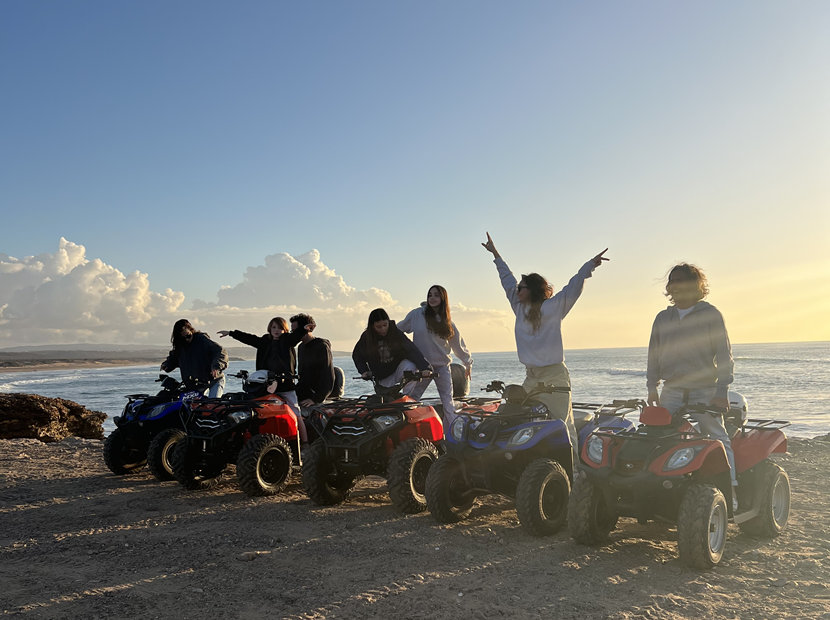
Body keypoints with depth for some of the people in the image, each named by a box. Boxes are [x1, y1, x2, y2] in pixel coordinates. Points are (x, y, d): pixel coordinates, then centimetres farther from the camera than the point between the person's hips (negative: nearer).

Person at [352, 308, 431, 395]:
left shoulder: (396, 333, -16)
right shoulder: (366, 337, -10)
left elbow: (411, 349, -27)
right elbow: (357, 355, 7)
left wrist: (423, 367, -41)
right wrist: (364, 371, -8)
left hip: (398, 368, -1)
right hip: (382, 378, 1)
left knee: (411, 366, -31)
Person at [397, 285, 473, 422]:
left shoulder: (447, 322, 4)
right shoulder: (417, 314, -2)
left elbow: (458, 343, 12)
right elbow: (398, 330, 9)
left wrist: (468, 363, 17)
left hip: (442, 366, 1)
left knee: (448, 403, 1)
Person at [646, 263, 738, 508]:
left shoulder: (710, 314, 0)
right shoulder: (663, 318, 13)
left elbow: (724, 354, -1)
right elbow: (654, 355, 16)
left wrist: (722, 391, -9)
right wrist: (652, 388, 9)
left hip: (704, 391, -4)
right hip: (672, 391, 4)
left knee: (717, 439, -6)